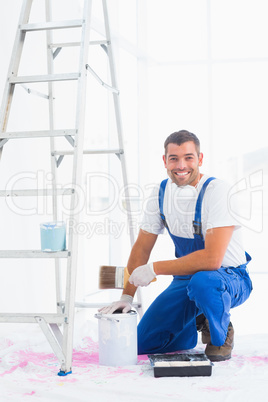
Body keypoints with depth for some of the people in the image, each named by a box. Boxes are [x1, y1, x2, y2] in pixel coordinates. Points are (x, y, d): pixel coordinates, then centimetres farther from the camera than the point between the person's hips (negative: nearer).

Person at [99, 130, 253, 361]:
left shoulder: (217, 191, -24)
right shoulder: (162, 192, -3)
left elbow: (212, 258, -32)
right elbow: (142, 248, 3)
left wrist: (154, 269, -26)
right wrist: (127, 296, -4)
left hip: (231, 280, -5)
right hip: (186, 279, 5)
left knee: (203, 281, -41)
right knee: (140, 344, -2)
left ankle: (222, 336, -8)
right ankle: (199, 323, 23)